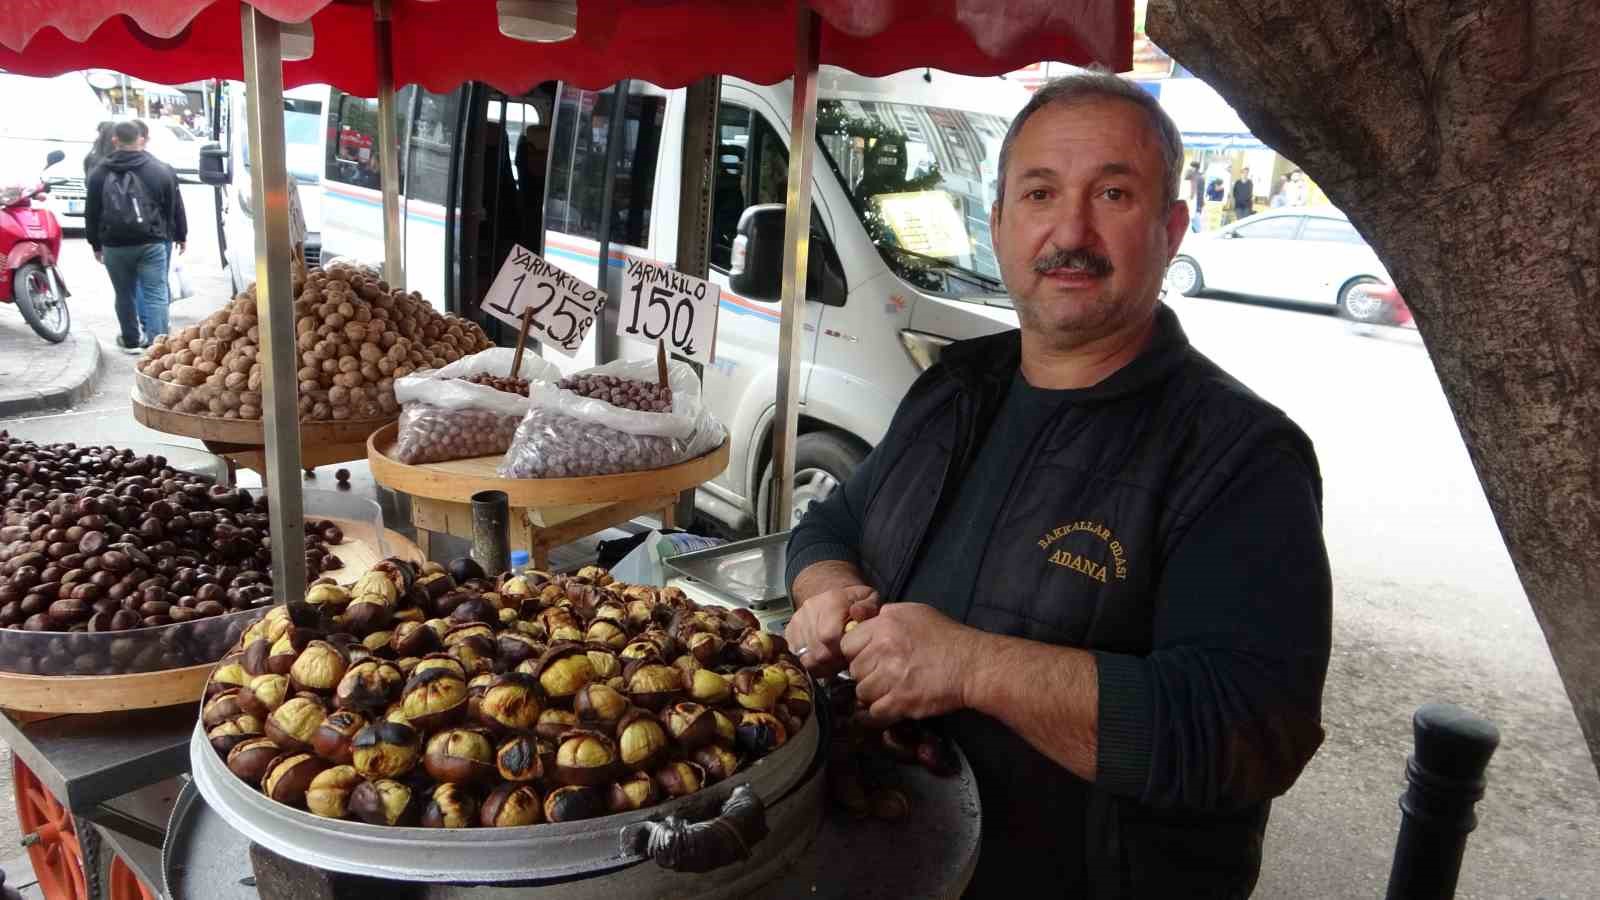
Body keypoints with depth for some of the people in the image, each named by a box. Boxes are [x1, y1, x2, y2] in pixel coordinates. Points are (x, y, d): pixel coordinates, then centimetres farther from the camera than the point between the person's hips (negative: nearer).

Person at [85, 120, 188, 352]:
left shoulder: (100, 173, 6)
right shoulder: (161, 170, -1)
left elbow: (91, 213, 10)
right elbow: (175, 207, 4)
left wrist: (96, 243, 19)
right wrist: (181, 236, 15)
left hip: (115, 245, 2)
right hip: (152, 242, -2)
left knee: (125, 294, 14)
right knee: (156, 294, -4)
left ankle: (131, 339, 26)